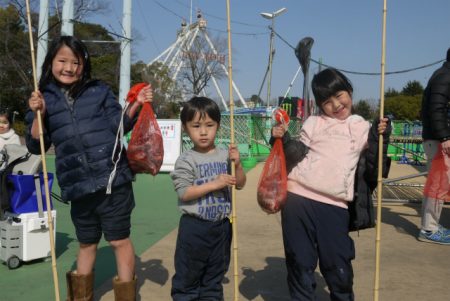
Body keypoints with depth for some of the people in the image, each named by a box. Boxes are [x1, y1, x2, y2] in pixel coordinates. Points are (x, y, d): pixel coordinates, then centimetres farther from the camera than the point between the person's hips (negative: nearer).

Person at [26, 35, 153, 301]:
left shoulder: (100, 90, 3)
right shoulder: (44, 99, 7)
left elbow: (119, 125, 2)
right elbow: (36, 146, 5)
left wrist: (137, 105, -13)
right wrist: (38, 114, -9)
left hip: (112, 179, -2)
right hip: (78, 186, 3)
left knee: (119, 240, 6)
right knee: (86, 243, 21)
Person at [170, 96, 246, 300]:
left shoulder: (225, 155, 2)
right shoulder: (186, 160, -11)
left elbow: (240, 184, 6)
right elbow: (184, 193, -18)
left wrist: (237, 164, -12)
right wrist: (214, 184, -23)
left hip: (221, 225, 4)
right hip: (194, 226, -4)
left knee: (215, 275, 19)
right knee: (187, 275, 8)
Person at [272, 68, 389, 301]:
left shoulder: (362, 127, 14)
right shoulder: (313, 124, 12)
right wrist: (282, 139, 0)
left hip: (334, 205, 1)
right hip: (298, 197, 0)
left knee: (337, 264, 8)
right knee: (300, 261, 8)